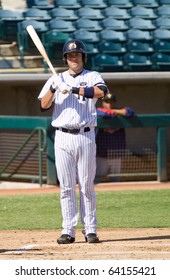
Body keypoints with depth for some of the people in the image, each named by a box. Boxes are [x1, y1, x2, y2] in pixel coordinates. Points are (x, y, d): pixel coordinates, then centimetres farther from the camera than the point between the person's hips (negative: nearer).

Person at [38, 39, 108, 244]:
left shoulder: (92, 77, 5)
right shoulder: (56, 79, 11)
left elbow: (101, 91, -18)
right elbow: (44, 105, -1)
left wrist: (74, 90, -23)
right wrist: (53, 89, -19)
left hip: (85, 136, -1)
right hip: (63, 137, 2)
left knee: (87, 185, 0)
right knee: (66, 186, 0)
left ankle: (90, 229, 5)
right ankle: (68, 231, 2)